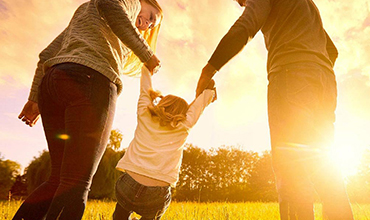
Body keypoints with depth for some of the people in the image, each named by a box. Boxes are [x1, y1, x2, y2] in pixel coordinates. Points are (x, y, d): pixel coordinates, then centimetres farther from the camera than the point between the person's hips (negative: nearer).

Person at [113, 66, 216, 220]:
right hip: (155, 198, -1)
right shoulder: (183, 127, 6)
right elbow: (200, 103, 21)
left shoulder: (144, 115, 9)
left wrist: (147, 67, 40)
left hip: (128, 187, 1)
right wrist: (210, 89, 38)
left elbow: (145, 89, 25)